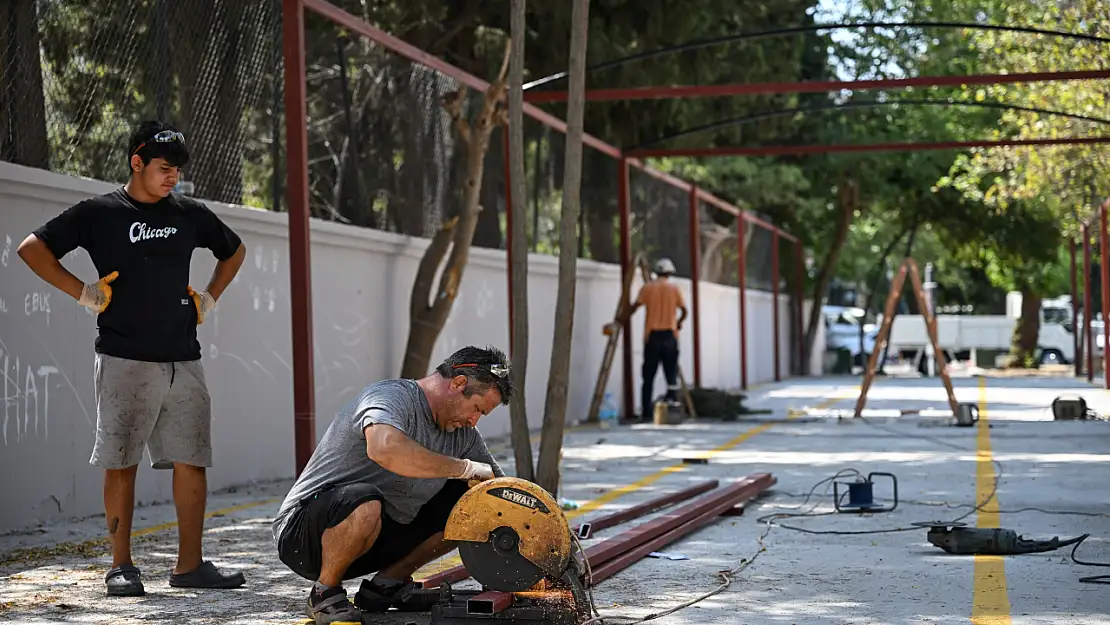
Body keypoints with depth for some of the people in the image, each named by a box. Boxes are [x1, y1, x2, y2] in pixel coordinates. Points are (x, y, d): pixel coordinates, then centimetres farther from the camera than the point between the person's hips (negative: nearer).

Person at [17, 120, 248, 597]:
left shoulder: (190, 214, 13)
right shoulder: (99, 213, 0)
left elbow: (234, 250, 30)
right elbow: (32, 248, -2)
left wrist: (209, 297, 17)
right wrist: (83, 293, -6)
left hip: (183, 362, 4)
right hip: (125, 361, -4)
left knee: (192, 462, 2)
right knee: (121, 463, -2)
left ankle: (189, 565, 9)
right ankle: (121, 566, 6)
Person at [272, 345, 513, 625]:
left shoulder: (463, 432, 6)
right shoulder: (392, 396, -20)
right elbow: (385, 448, -44)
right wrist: (464, 468, -33)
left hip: (382, 534, 8)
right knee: (365, 503, -40)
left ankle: (387, 583, 6)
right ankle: (325, 593, -13)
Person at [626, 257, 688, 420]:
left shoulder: (647, 288, 3)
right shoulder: (675, 288, 4)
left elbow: (634, 307, -8)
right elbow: (684, 311, 3)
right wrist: (679, 322, 21)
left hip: (652, 336, 0)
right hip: (670, 335, 0)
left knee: (648, 376, 4)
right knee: (671, 371, 6)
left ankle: (646, 413, 4)